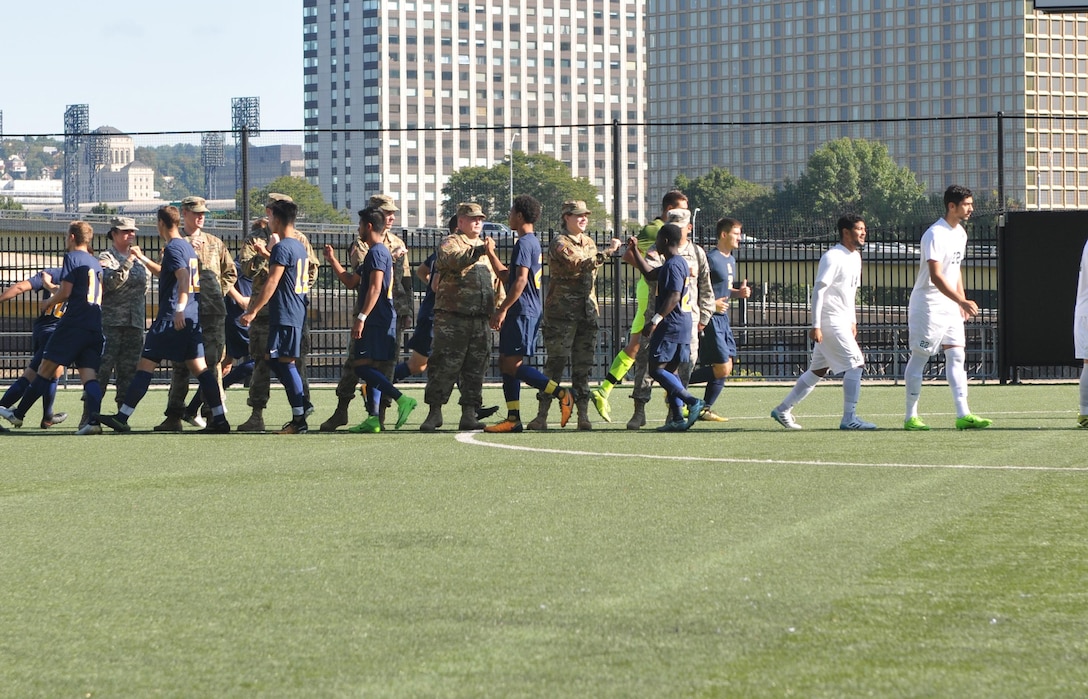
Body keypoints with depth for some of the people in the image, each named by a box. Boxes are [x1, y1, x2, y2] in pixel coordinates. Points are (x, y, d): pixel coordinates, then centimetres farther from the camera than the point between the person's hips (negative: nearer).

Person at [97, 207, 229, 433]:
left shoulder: (172, 248, -9)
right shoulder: (188, 247, 18)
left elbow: (183, 277, -25)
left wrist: (179, 309, -32)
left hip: (173, 318, -9)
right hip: (193, 318, 9)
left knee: (145, 365, -6)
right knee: (199, 368, 7)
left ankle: (122, 417, -7)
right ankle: (219, 418, -1)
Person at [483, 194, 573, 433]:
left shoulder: (524, 243, -12)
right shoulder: (532, 242, 20)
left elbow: (520, 280, -21)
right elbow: (508, 276, 26)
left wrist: (502, 310, -21)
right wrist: (491, 254, 30)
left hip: (521, 312, -10)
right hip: (524, 312, 10)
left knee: (513, 365, -12)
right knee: (506, 364, 9)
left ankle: (561, 395, -15)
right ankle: (513, 419, 7)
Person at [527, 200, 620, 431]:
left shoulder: (589, 243, 17)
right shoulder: (559, 243, -6)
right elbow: (577, 264, -22)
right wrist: (606, 253, -25)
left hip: (587, 313, 6)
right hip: (562, 312, -6)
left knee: (583, 366, 4)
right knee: (555, 364, -8)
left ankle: (583, 415, 4)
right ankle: (542, 415, -5)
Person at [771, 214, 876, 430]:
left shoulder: (855, 257, 14)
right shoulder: (833, 257, -15)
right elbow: (818, 290, -18)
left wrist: (852, 321, 21)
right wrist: (816, 326, -22)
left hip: (842, 321, 10)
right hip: (830, 321, -10)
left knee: (818, 370, 12)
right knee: (855, 363, -13)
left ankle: (783, 410, 20)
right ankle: (849, 418, -11)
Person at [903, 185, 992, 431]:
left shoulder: (960, 233, 11)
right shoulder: (935, 235, -18)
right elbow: (936, 276, -27)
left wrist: (962, 302, 18)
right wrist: (962, 301, -33)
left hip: (951, 307, 8)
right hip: (928, 306, -8)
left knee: (956, 356, 1)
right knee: (919, 357, -2)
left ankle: (963, 415, -2)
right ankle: (911, 417, 3)